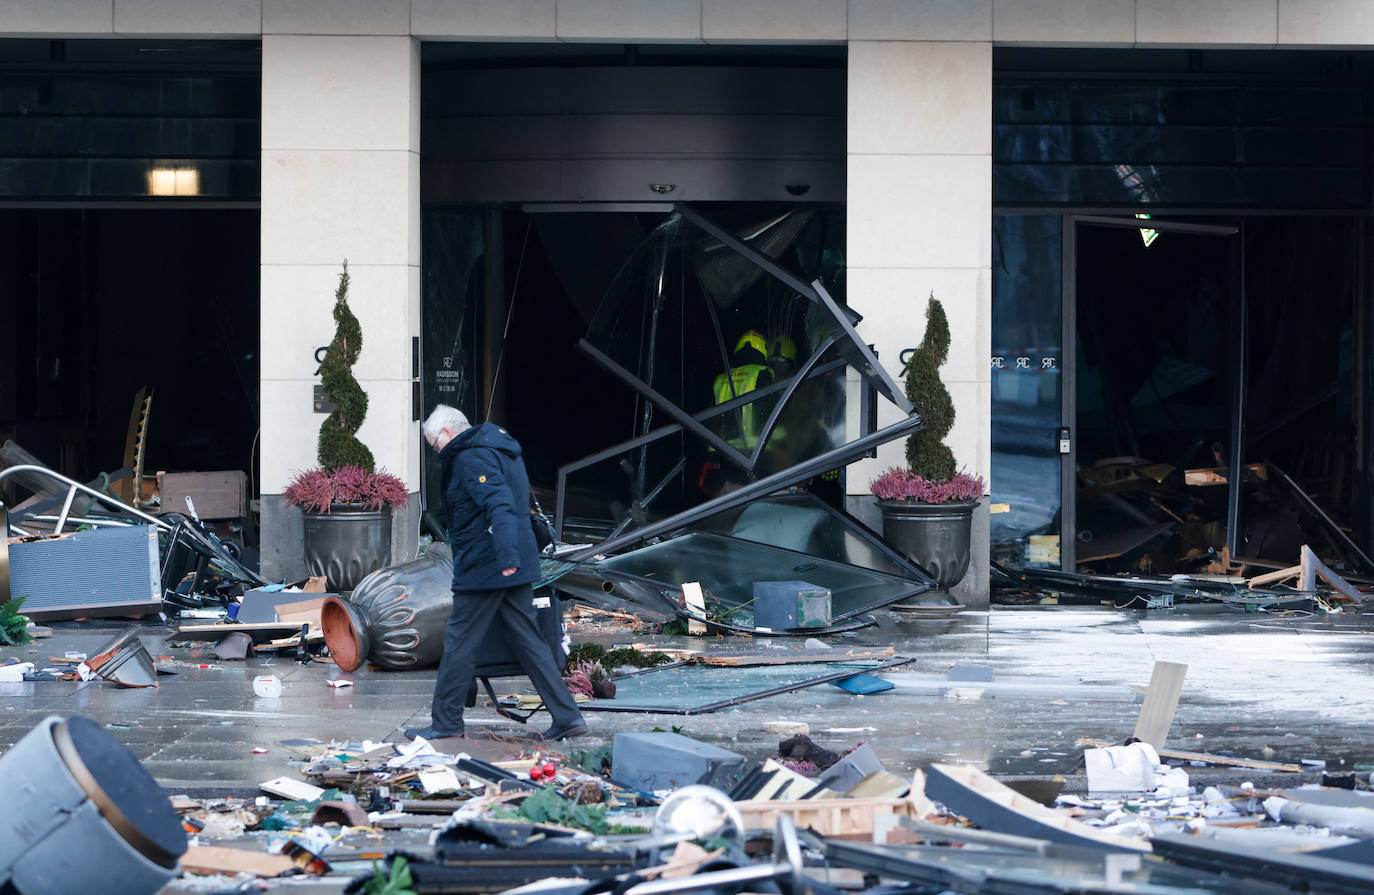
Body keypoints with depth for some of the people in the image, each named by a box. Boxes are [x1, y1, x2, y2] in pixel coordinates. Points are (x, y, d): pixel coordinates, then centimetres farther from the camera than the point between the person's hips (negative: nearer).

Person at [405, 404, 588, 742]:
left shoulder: (472, 458, -15)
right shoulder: (502, 448, 18)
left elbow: (499, 505, -29)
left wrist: (507, 555, -39)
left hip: (483, 568, -10)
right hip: (517, 567, 10)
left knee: (460, 643, 2)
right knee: (528, 641, 10)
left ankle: (445, 721, 10)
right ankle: (567, 716, 5)